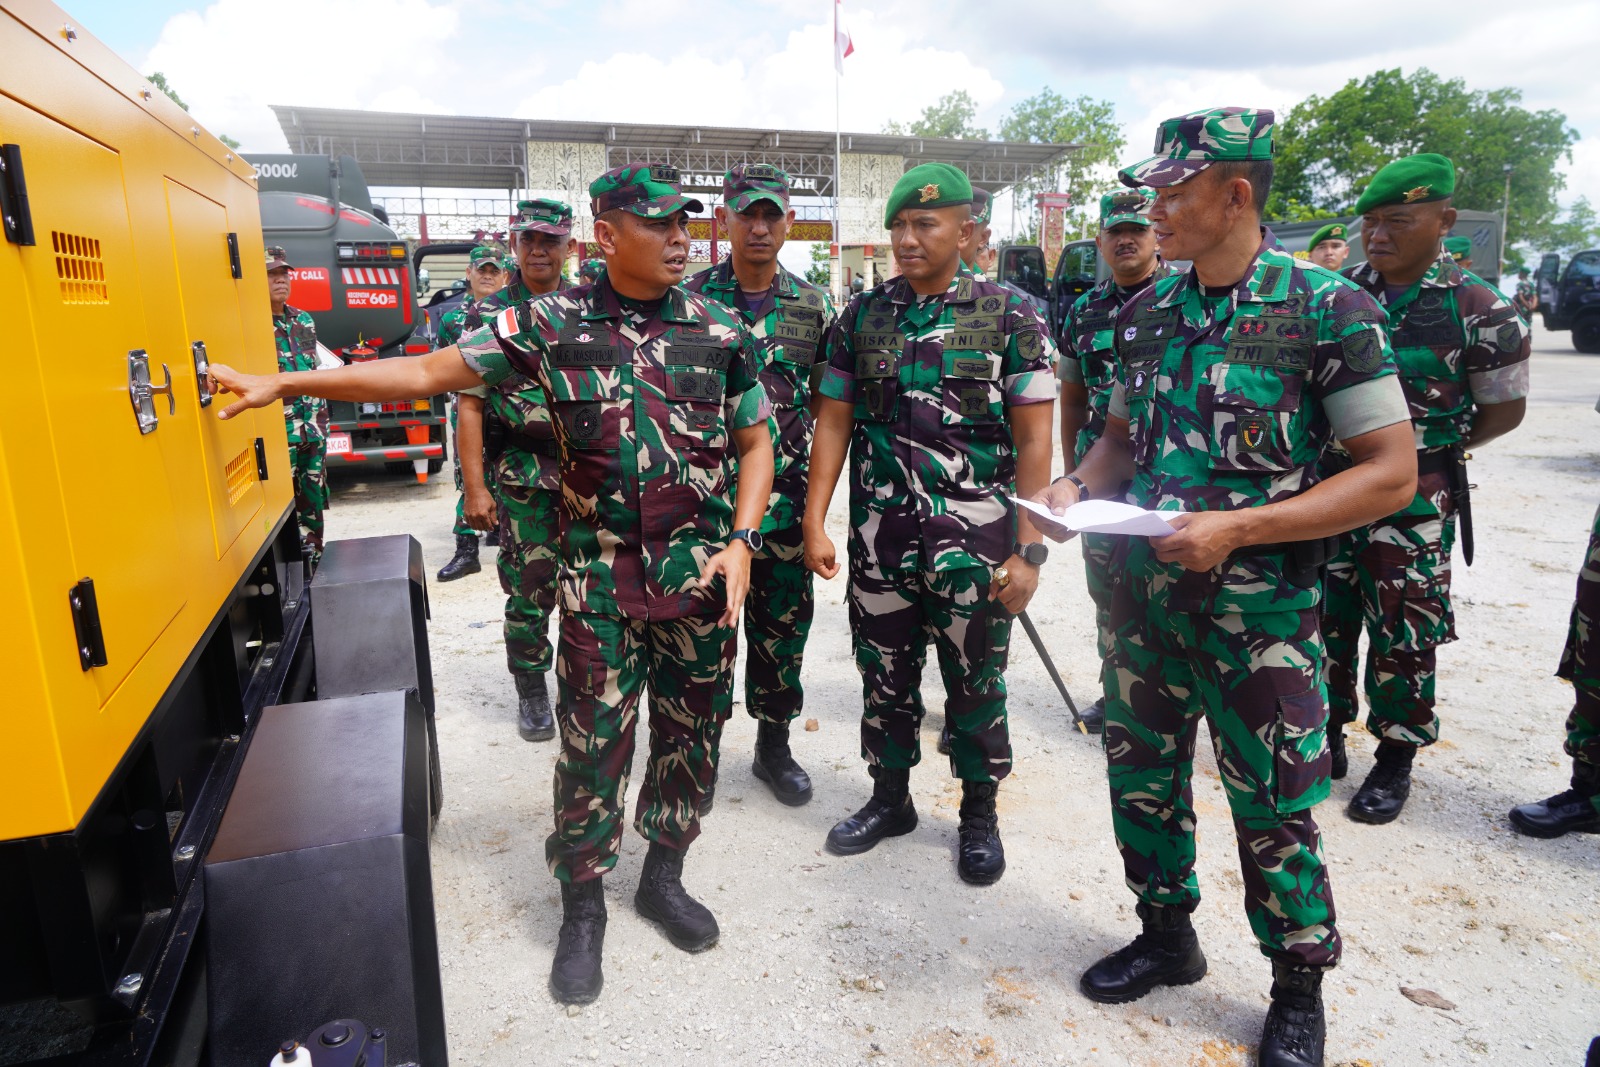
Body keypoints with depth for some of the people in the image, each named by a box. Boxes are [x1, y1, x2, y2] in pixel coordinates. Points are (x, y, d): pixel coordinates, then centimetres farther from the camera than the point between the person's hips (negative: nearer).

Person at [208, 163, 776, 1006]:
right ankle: (581, 907, 27)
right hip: (600, 576, -2)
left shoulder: (719, 331, 2)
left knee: (691, 731, 13)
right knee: (593, 741, 4)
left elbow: (755, 442, 8)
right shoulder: (552, 324, -2)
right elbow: (428, 373, 0)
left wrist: (741, 540, -6)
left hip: (703, 573, 3)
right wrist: (284, 384, -2)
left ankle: (663, 876, 36)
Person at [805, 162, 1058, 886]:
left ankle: (979, 814, 30)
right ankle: (890, 799, 35)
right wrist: (814, 524, -1)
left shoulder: (1010, 317, -3)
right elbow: (833, 423, 6)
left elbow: (1033, 441, -5)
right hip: (879, 534, 3)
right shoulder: (861, 316, 5)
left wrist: (1028, 549, -11)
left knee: (975, 682, 9)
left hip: (973, 540, -2)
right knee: (885, 676, 14)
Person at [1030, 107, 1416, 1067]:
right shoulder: (1148, 311, 6)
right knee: (1142, 777, 16)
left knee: (1273, 808, 8)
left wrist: (1237, 528, -22)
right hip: (1144, 591, 6)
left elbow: (1391, 474, -12)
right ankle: (1167, 937, 40)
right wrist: (1080, 485, -5)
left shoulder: (1329, 308, -11)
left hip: (1259, 605, -5)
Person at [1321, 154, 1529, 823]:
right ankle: (1327, 736, 29)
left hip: (1413, 501, -3)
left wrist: (1430, 452, -2)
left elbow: (1504, 410, 2)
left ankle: (1395, 761, 22)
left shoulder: (1478, 310, -6)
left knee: (1402, 635, 5)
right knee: (1324, 620, 11)